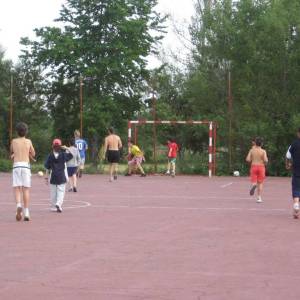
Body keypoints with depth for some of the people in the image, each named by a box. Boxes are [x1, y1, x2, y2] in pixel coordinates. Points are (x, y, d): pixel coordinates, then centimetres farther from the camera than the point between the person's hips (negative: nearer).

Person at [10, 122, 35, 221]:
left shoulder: (14, 141, 7)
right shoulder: (28, 141, 7)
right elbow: (33, 154, 20)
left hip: (16, 166, 0)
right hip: (26, 166, 0)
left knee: (17, 189, 0)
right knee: (26, 190, 3)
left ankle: (18, 206, -27)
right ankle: (26, 213, 0)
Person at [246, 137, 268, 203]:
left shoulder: (252, 150, 0)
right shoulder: (263, 151, -4)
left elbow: (248, 159, -6)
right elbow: (265, 160, -15)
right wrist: (265, 162, 8)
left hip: (253, 166, 1)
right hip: (261, 167, 0)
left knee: (254, 182, 3)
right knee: (260, 183, 9)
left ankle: (254, 185, -35)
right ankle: (259, 197, 6)